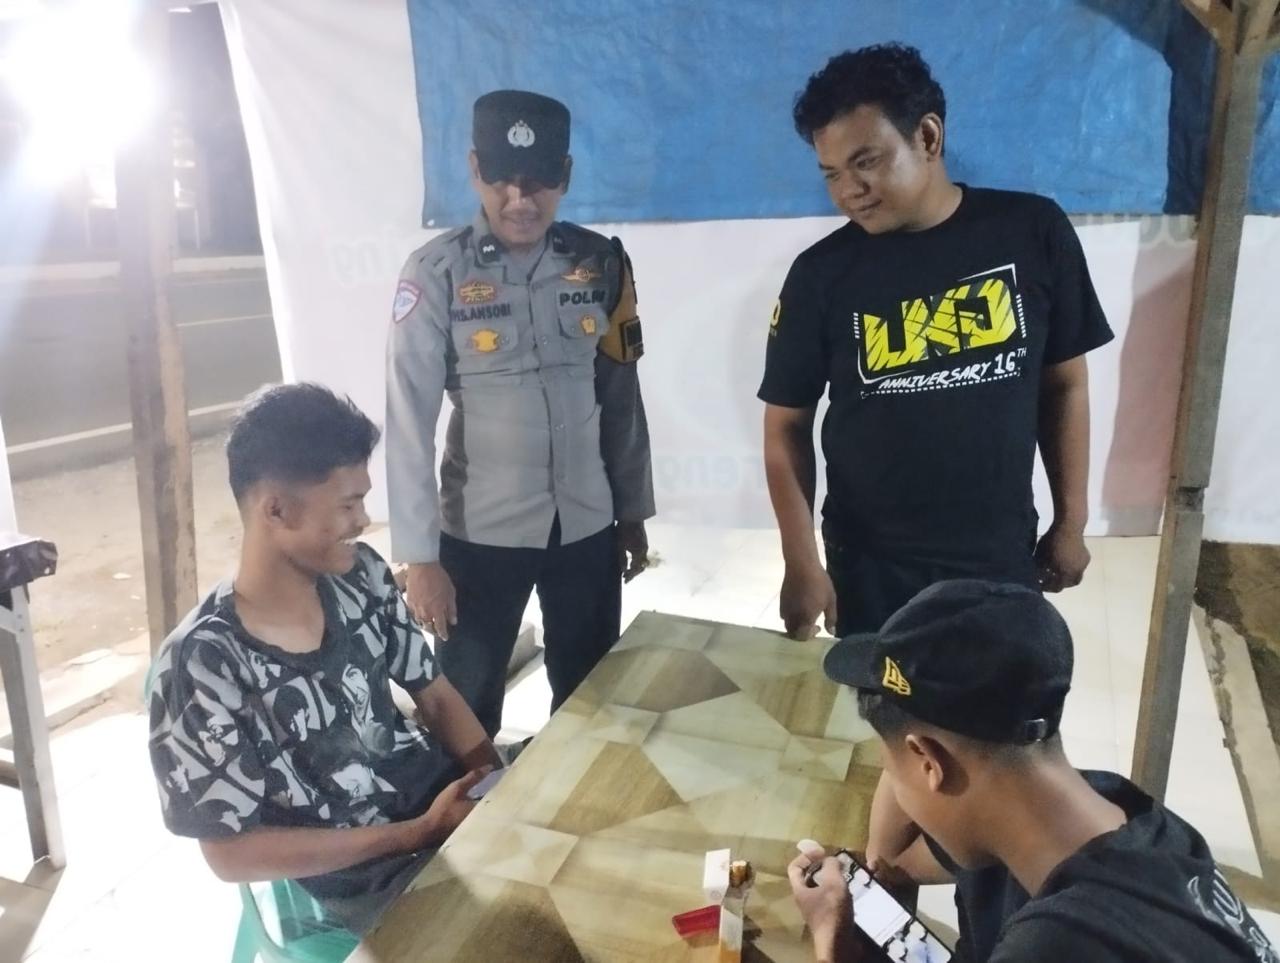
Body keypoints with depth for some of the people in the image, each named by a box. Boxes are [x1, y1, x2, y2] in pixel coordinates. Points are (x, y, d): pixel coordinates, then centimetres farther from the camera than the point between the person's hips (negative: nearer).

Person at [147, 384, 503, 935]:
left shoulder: (361, 575, -6)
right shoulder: (202, 666, -21)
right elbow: (231, 853, -15)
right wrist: (421, 832, -18)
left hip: (443, 789, 6)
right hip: (367, 876, -5)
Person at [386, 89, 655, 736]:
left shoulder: (602, 264, -1)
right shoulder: (436, 273, -11)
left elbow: (621, 398, 6)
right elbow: (410, 419, -12)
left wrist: (633, 511, 10)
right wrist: (418, 556, -14)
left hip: (587, 528, 3)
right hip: (479, 533, -3)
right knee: (467, 706, 13)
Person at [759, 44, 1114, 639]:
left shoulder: (1033, 232, -6)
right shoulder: (821, 274, -9)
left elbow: (1064, 385, 4)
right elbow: (786, 425, -4)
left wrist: (1071, 520, 6)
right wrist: (801, 564, -9)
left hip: (1003, 556, 1)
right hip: (870, 568, -1)